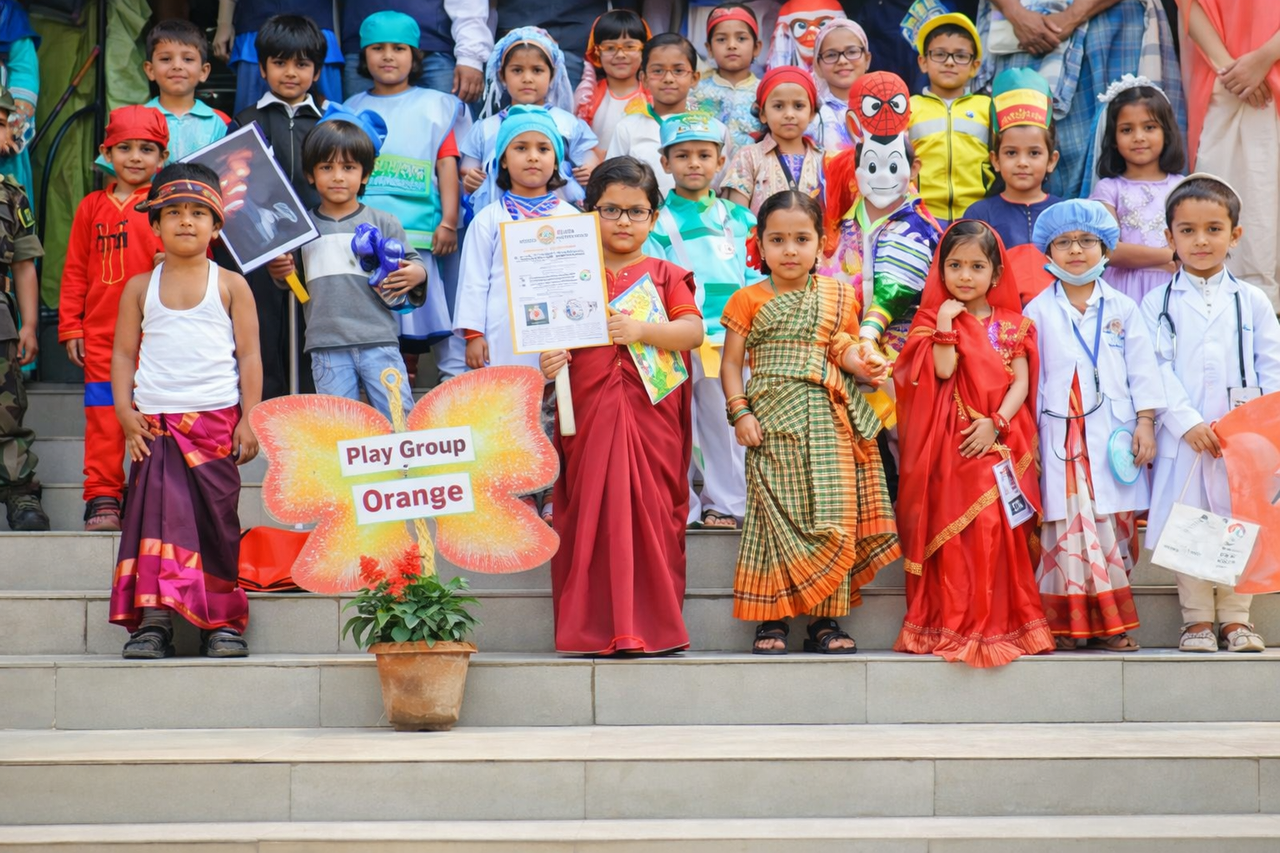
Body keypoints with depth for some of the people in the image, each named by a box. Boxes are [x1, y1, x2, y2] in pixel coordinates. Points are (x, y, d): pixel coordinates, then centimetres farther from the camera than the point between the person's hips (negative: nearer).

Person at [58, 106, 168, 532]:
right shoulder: (93, 207, 10)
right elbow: (75, 270, 12)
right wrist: (70, 327, 8)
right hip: (101, 333, 2)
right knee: (104, 416, 3)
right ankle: (102, 497, 9)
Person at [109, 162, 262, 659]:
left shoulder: (230, 286, 6)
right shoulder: (140, 288, 10)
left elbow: (249, 355, 4)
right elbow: (123, 353, 10)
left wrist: (249, 419, -3)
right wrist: (126, 413, -3)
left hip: (216, 420, -1)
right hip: (156, 422, 1)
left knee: (215, 515, 0)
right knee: (158, 509, -9)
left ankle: (223, 621, 8)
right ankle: (153, 618, -9)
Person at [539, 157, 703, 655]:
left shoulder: (665, 276, 10)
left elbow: (693, 331, -5)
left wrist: (641, 330, -20)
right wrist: (548, 363, -14)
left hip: (652, 416, 0)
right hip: (588, 418, 1)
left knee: (651, 515, -2)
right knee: (590, 516, -2)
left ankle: (653, 627, 3)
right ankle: (591, 629, 3)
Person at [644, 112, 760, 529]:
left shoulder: (739, 219, 12)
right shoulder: (657, 224, 3)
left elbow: (754, 280, 11)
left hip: (731, 342, 2)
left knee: (726, 424, 7)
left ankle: (725, 503, 18)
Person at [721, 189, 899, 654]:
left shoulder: (838, 297, 11)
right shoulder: (748, 301, 5)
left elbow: (850, 352, 17)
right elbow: (731, 362, 6)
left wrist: (860, 363, -6)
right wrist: (740, 412, -6)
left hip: (829, 421, 2)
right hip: (772, 421, -2)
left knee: (834, 518, -1)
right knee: (775, 515, -4)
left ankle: (826, 618, 6)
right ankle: (771, 619, 3)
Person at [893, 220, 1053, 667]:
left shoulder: (1012, 325, 10)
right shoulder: (937, 319, 6)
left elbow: (1021, 383, 1)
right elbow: (943, 372, -9)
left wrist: (996, 423, -12)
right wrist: (946, 325, -14)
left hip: (999, 442, 1)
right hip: (951, 443, -1)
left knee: (996, 528, -5)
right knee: (953, 531, -4)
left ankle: (1000, 623, 2)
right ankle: (952, 624, -1)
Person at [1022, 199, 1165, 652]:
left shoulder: (1122, 309, 8)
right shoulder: (1038, 312, 6)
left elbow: (1142, 368, 8)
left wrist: (1145, 422, 0)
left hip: (1114, 435, 1)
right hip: (1061, 435, -1)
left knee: (1113, 527, 0)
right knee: (1068, 526, -6)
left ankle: (1109, 625, 6)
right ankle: (1068, 624, 0)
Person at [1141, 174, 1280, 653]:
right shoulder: (1158, 303, 5)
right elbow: (1156, 369, -3)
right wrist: (1189, 423, -15)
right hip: (1182, 436, -1)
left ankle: (1235, 618, 13)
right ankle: (1197, 619, 11)